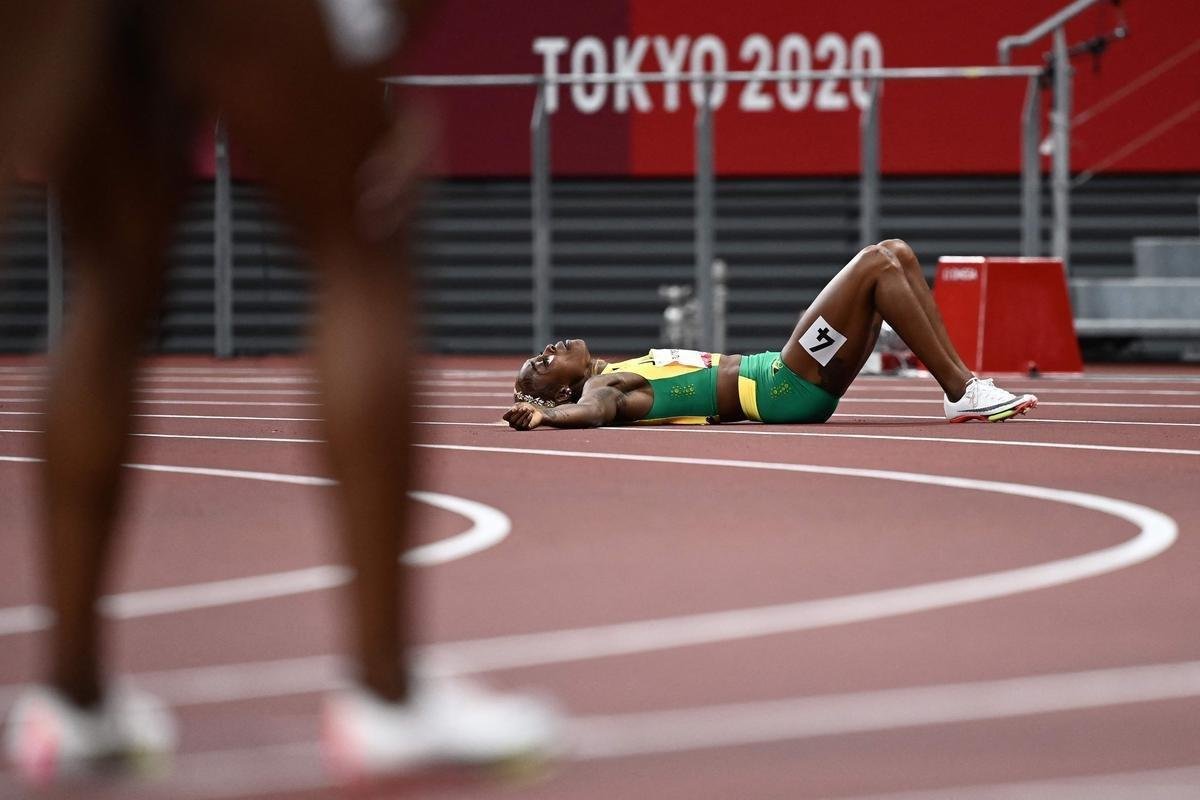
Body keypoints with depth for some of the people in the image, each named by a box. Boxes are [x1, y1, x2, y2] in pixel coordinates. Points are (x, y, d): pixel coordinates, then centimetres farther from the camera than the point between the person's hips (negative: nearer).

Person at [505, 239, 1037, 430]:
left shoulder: (622, 373, 19)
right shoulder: (600, 389, -6)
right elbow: (590, 412, -28)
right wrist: (542, 415, -42)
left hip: (796, 379, 10)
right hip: (786, 387, -10)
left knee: (897, 254, 4)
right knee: (878, 264, -19)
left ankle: (962, 383, -1)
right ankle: (962, 393, -21)